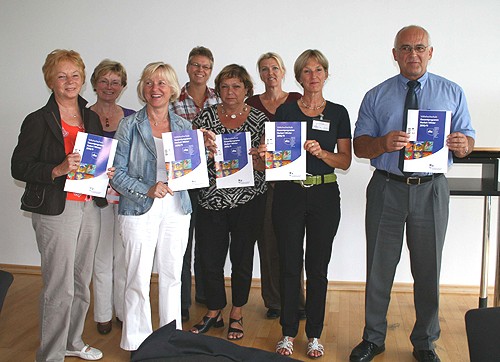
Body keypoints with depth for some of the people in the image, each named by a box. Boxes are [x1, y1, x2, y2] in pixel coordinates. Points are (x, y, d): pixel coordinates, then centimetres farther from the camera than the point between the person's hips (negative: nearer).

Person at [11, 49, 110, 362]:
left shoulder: (92, 118, 14)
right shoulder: (38, 120, -4)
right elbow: (19, 167, -8)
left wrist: (106, 172, 2)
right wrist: (57, 170, -23)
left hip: (90, 207, 6)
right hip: (56, 210, -6)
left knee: (82, 281, 14)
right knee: (59, 287, -4)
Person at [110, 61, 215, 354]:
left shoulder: (183, 126, 8)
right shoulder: (130, 125, -2)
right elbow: (117, 173, -5)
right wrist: (146, 190, -18)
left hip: (176, 210, 3)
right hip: (139, 210, -3)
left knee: (172, 276, 12)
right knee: (139, 279, 1)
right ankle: (138, 343, 18)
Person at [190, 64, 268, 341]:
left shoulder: (259, 119, 2)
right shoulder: (205, 116, 4)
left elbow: (264, 164, -1)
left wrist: (254, 158, -23)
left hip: (248, 200, -1)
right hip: (212, 199, 1)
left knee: (242, 258, 6)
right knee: (210, 259, 4)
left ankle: (237, 313, 26)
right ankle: (213, 313, 26)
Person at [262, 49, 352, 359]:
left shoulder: (338, 113, 5)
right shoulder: (285, 111, 5)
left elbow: (345, 161, 2)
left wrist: (321, 152, -15)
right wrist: (265, 154, -15)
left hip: (325, 195, 0)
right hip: (289, 194, 0)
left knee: (318, 266, 6)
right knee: (290, 264, 5)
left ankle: (315, 334, 20)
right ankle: (288, 332, 19)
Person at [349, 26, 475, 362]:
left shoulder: (452, 93, 9)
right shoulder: (376, 96, 8)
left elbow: (468, 138, 8)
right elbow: (359, 145, 3)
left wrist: (462, 143, -17)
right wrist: (384, 143, -19)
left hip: (431, 190, 0)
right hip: (387, 188, 0)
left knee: (429, 270, 8)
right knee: (379, 268, 6)